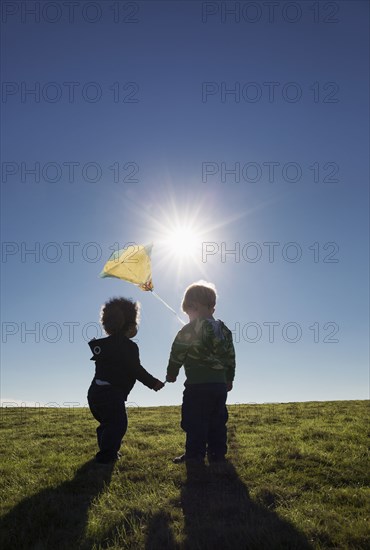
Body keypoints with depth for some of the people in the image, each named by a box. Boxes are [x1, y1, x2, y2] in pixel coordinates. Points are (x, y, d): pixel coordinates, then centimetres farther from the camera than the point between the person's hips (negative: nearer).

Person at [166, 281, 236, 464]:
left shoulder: (189, 330, -10)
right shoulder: (224, 330, 11)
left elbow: (177, 354, -6)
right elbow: (231, 357, 17)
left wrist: (171, 374, 10)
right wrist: (229, 379, 27)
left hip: (197, 385, -7)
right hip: (220, 384, 7)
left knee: (195, 422, 2)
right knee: (217, 422, 14)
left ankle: (195, 456, 6)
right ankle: (217, 454, 20)